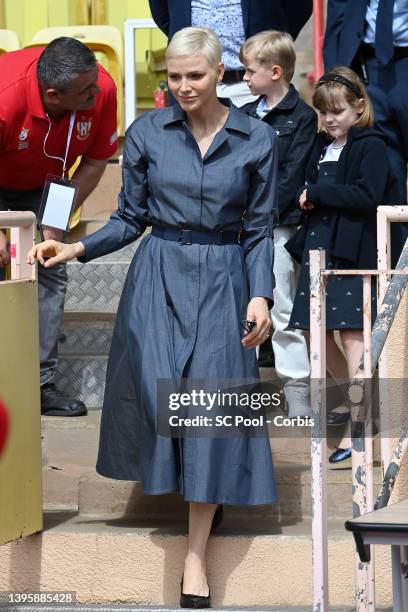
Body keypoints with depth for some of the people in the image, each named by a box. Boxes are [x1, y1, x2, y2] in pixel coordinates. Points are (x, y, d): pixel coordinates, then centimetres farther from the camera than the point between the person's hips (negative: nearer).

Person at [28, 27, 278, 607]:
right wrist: (76, 249, -7)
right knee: (159, 392, -15)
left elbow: (259, 231, 4)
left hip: (222, 282, -1)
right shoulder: (147, 133, 2)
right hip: (158, 278, 1)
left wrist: (260, 295, -8)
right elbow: (131, 218, 7)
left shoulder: (256, 139, 0)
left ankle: (196, 555, 0)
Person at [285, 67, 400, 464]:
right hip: (319, 249, 8)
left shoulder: (371, 146, -7)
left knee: (352, 335, -12)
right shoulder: (323, 145, 16)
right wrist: (308, 199, 3)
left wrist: (317, 193, -14)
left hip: (353, 253, -8)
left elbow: (368, 196, -20)